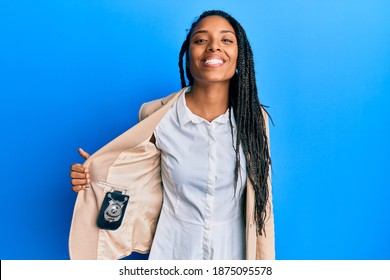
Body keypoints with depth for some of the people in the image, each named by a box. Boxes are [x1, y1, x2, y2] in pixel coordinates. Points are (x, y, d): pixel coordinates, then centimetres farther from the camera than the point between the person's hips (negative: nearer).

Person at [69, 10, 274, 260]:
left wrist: (262, 258, 4)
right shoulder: (159, 117, -14)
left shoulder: (253, 118, -11)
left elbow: (258, 201, -2)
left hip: (232, 248, 1)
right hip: (174, 247, 0)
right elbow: (147, 186, -2)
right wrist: (98, 175, -18)